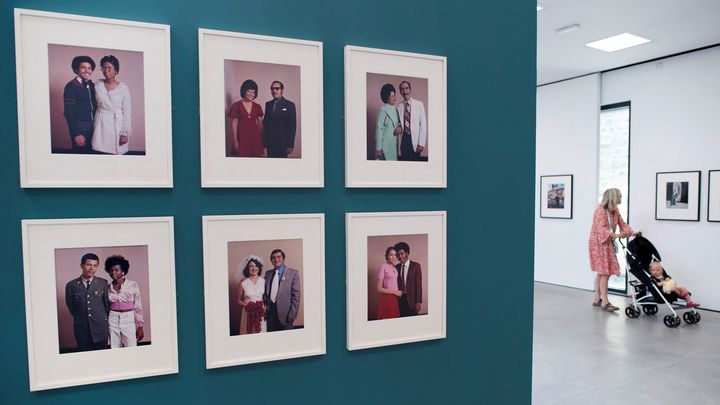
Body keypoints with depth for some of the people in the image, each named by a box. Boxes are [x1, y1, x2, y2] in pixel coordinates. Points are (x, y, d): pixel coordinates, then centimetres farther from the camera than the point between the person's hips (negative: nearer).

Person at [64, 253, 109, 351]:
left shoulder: (103, 283, 0)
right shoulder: (71, 285, -1)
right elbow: (70, 305, 9)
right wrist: (80, 318, 12)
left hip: (100, 327, 0)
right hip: (81, 328, 0)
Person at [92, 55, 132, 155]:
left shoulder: (124, 88, -5)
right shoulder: (98, 85, 4)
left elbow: (127, 112, -5)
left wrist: (125, 133, -9)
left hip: (117, 124, -3)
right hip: (101, 124, 3)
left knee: (116, 152, -1)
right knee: (101, 151, 3)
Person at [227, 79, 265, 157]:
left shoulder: (257, 106, 10)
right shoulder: (237, 105, 1)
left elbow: (260, 123, 10)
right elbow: (234, 124, 0)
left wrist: (263, 138, 4)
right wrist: (235, 140, -5)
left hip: (255, 136, 3)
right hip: (242, 136, -3)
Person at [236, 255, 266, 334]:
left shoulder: (264, 281, 2)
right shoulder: (243, 283, -2)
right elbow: (239, 300, 5)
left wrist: (265, 306, -8)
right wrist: (246, 305, -11)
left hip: (261, 314, 1)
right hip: (248, 314, -1)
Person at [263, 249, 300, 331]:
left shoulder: (293, 273, -3)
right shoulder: (267, 273, 10)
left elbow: (296, 295, -7)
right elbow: (265, 292, 16)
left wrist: (292, 313, -12)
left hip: (285, 313, -3)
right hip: (269, 311, 4)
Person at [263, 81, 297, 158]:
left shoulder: (290, 105, -2)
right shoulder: (268, 104, 12)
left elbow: (292, 126, -5)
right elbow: (265, 123, 12)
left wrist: (290, 145, -10)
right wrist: (264, 141, 5)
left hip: (282, 143, -4)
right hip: (270, 142, 4)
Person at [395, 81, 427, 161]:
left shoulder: (419, 104, 1)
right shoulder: (398, 106, 6)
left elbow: (423, 124, -1)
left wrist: (421, 143, -8)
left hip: (414, 140, -1)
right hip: (402, 140, 1)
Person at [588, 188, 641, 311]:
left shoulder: (615, 211, 9)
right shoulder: (600, 210, -17)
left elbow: (622, 224, 8)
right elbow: (601, 229, -26)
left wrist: (632, 233, -9)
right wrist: (615, 235, -40)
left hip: (608, 244, 8)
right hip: (598, 243, -8)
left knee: (601, 271, 10)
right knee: (604, 271, -11)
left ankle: (597, 299, 18)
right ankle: (605, 302, -8)